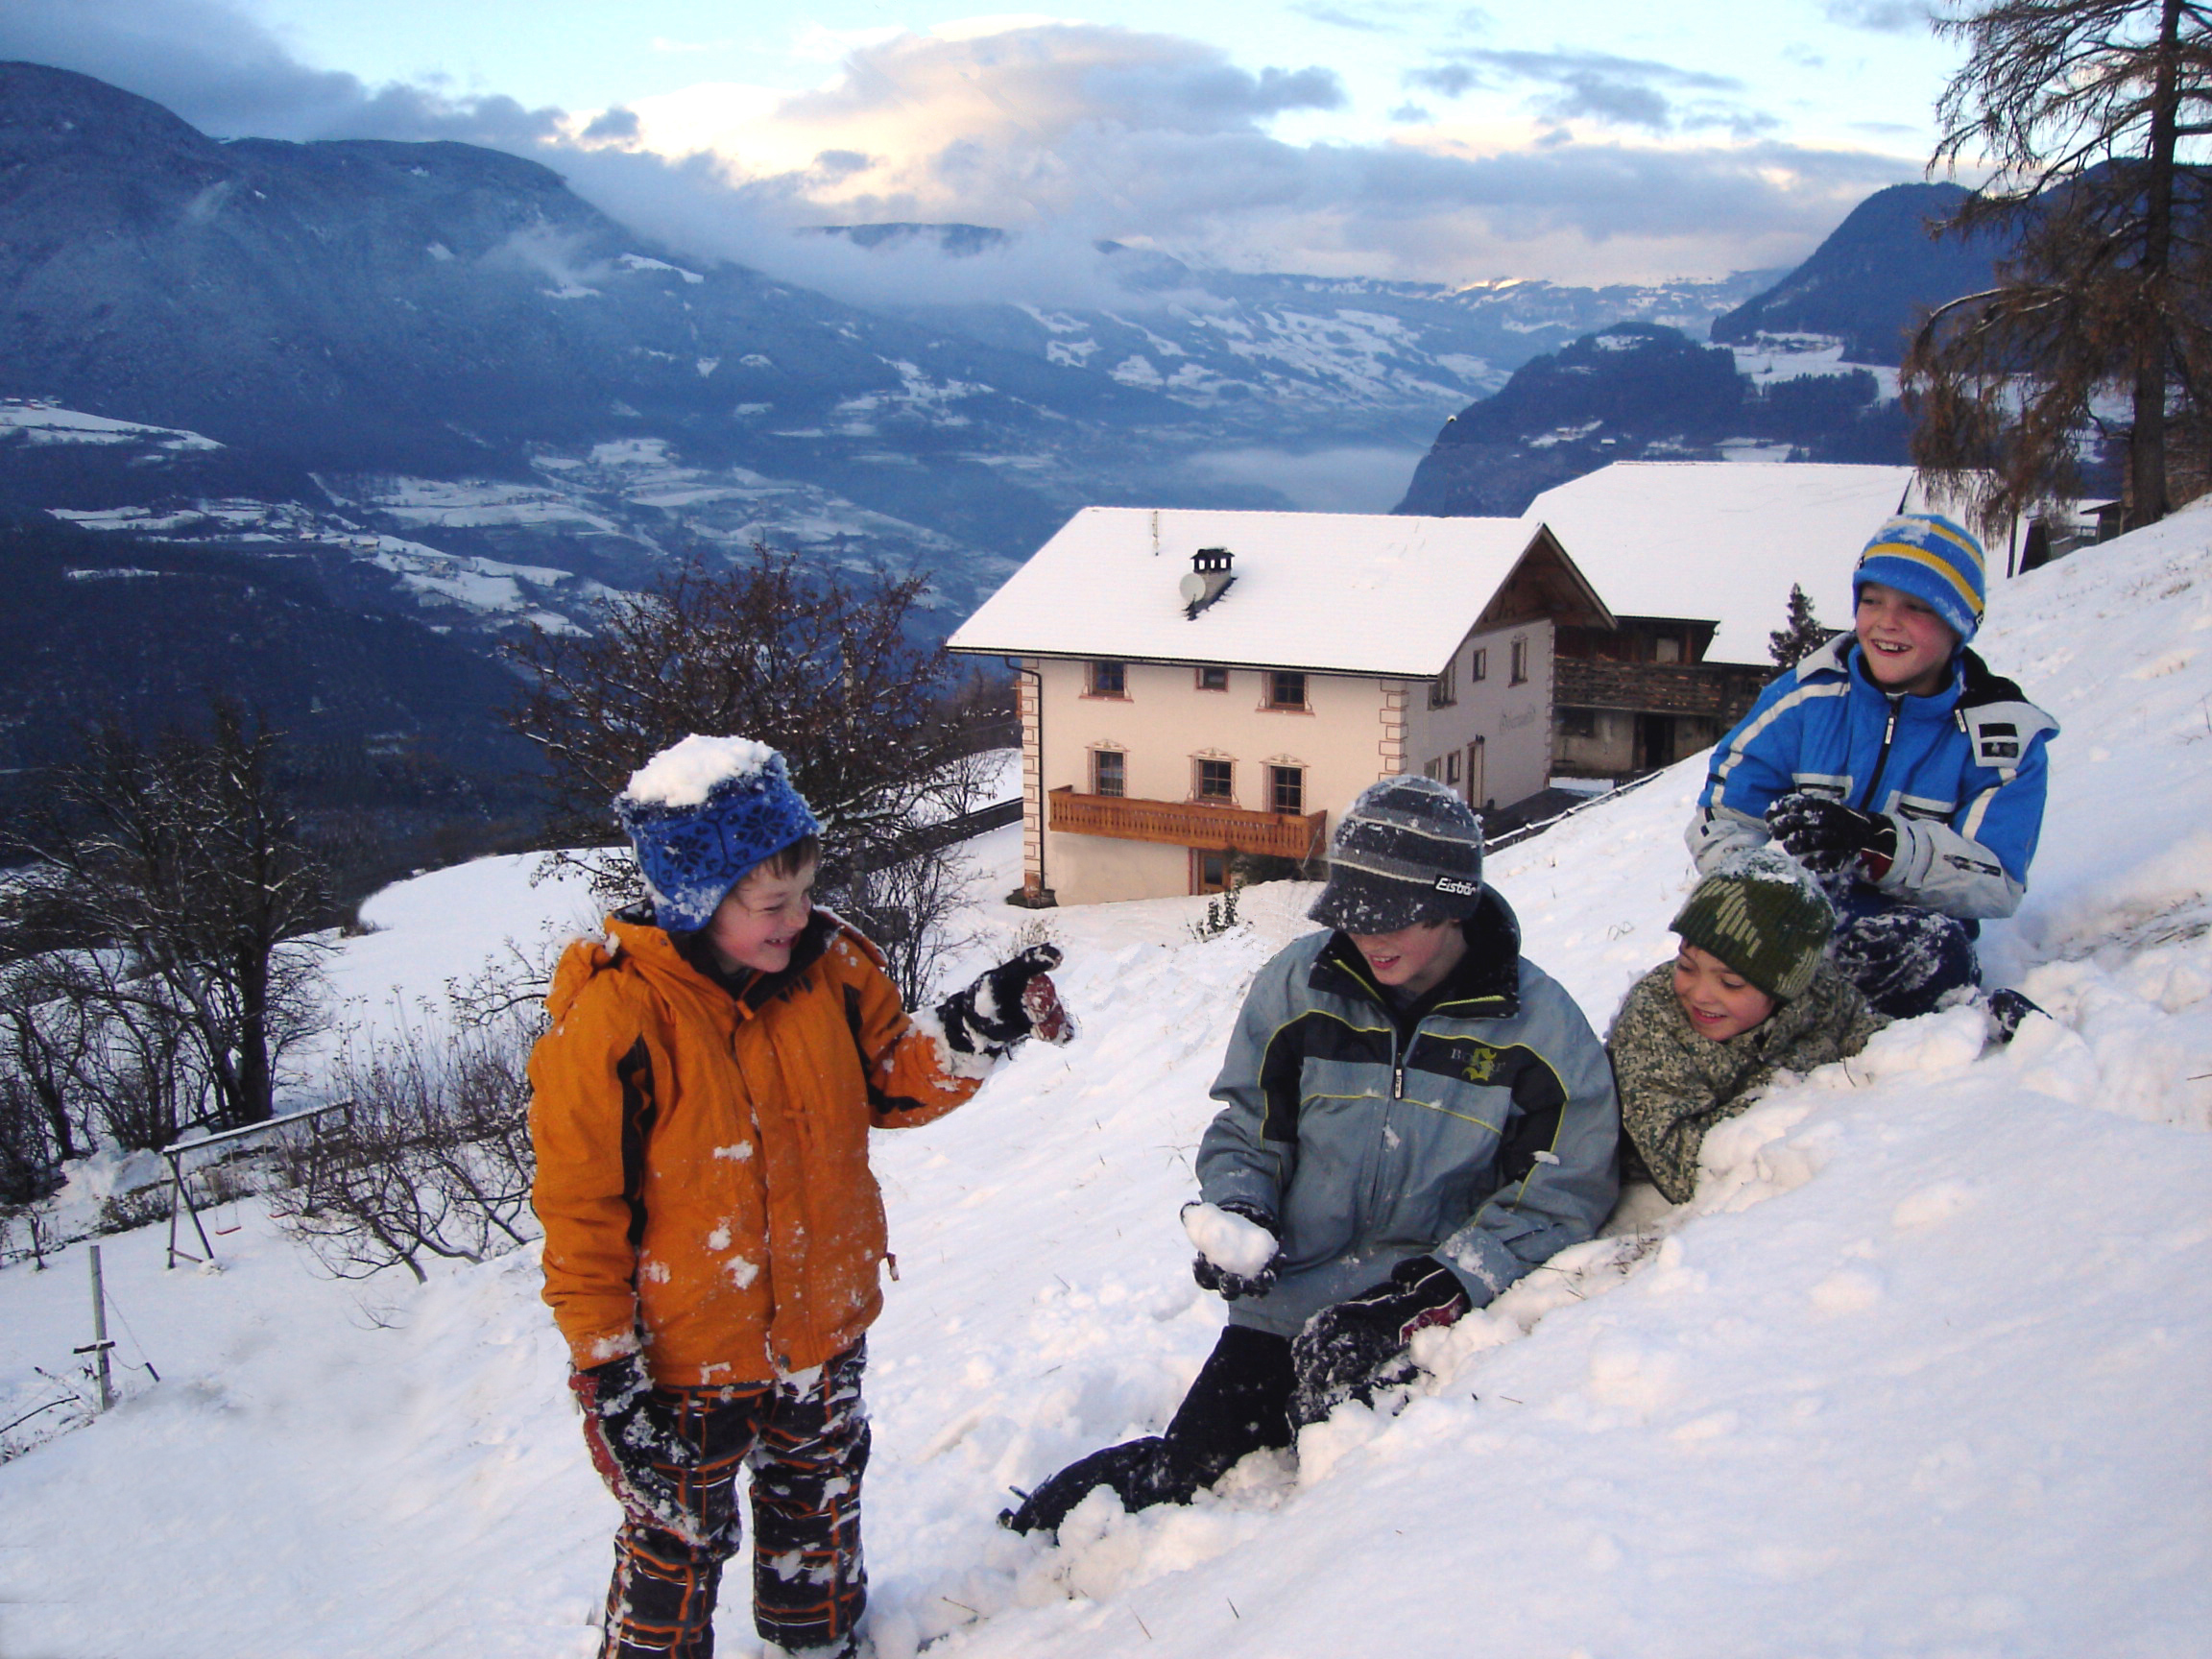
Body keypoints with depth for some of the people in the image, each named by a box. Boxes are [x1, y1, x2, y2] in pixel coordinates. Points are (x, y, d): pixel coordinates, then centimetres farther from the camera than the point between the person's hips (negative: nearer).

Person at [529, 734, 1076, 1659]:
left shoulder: (829, 965, -9)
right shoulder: (615, 1018, -23)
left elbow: (891, 1084, 3)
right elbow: (580, 1211, -16)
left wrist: (983, 1025, -15)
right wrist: (608, 1372, -14)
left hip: (825, 1333, 5)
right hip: (686, 1361, -5)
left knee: (819, 1517, 26)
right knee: (676, 1547, 14)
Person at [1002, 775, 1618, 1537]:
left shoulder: (1539, 1026, -8)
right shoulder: (1299, 983, -2)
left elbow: (1557, 1197, -4)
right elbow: (1246, 1127, 9)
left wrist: (1441, 1290, -15)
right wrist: (1236, 1216, -11)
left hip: (1423, 1322, -2)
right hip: (1285, 1299, 2)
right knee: (1188, 1469, -1)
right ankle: (1037, 1527, 27)